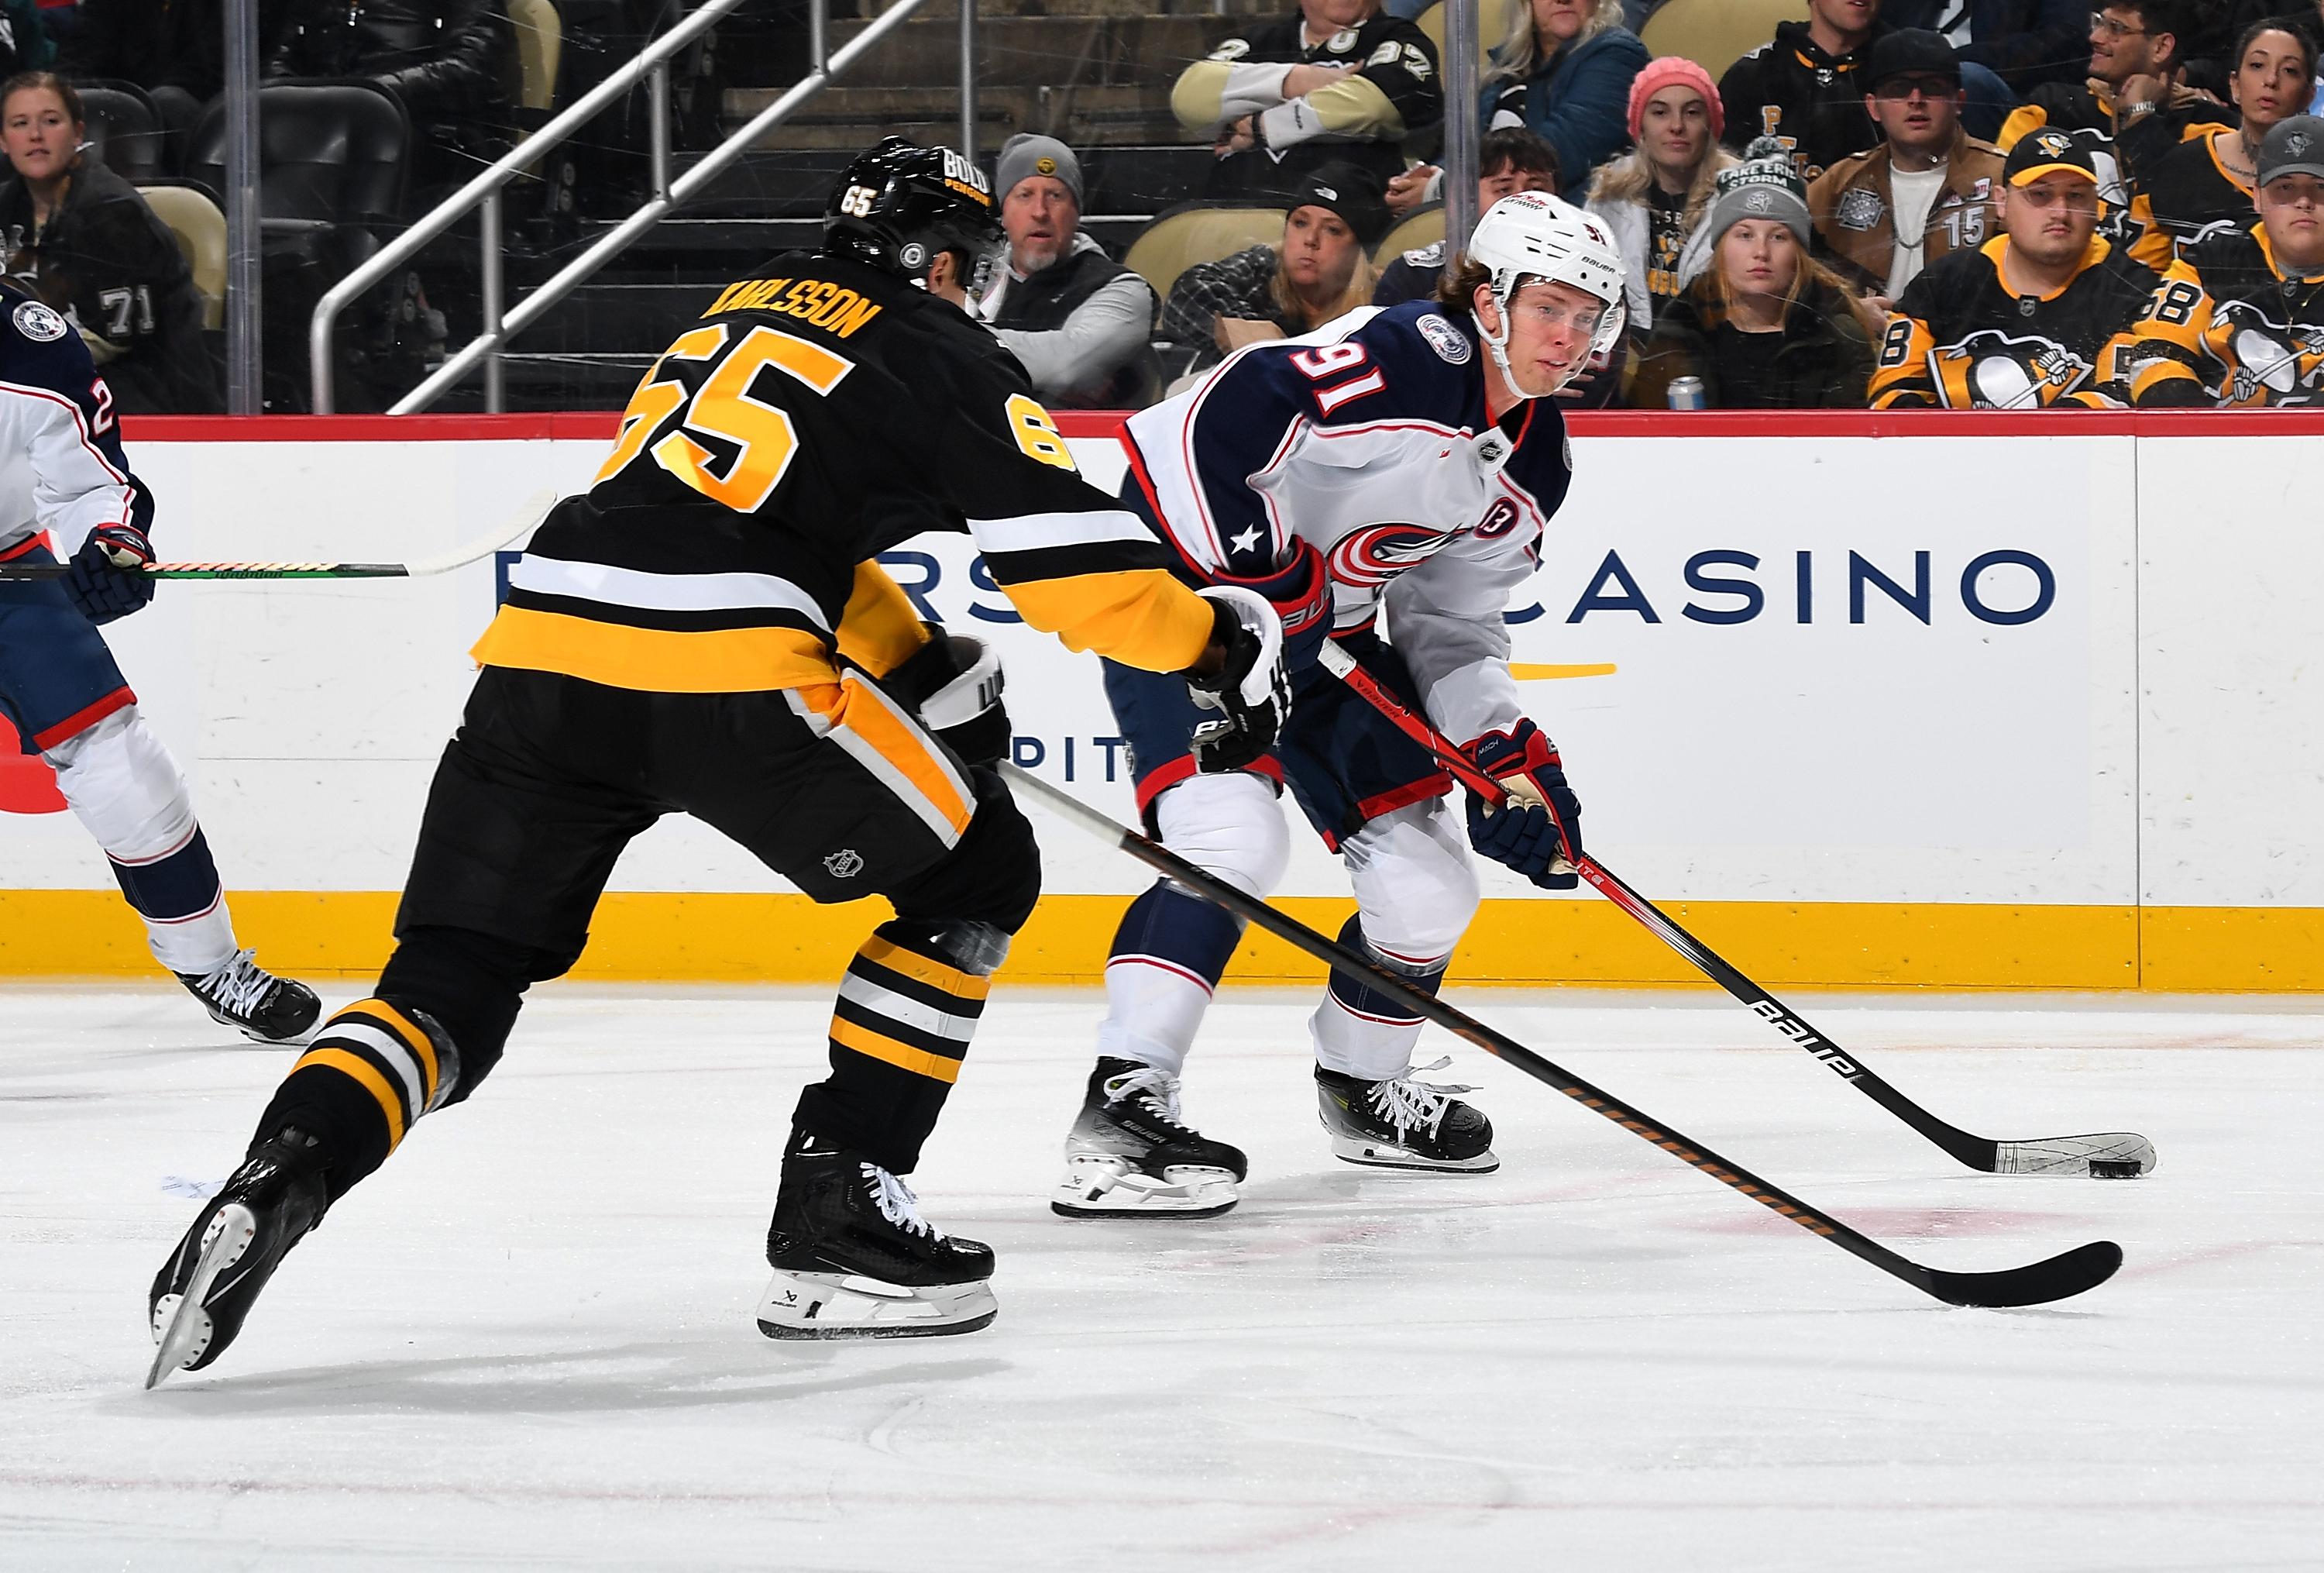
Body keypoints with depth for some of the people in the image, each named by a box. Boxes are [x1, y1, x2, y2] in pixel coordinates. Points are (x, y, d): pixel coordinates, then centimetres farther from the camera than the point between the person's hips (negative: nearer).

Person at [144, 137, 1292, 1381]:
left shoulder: (738, 313, 32)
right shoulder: (937, 350, 11)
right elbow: (1064, 554, 5)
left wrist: (923, 666, 42)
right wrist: (1218, 640, 19)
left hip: (542, 656, 6)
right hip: (719, 672, -6)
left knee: (450, 983, 11)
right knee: (976, 881, 14)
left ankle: (281, 1176, -17)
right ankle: (835, 1215, 8)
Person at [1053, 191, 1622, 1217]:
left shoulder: (1530, 463, 3)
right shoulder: (1399, 360, -25)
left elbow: (1454, 628, 10)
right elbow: (1211, 431, -31)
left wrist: (1515, 760, -1)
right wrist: (1260, 583, -28)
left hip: (1322, 631, 9)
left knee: (1426, 881, 5)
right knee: (1234, 837, -28)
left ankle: (1362, 1088, 31)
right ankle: (1121, 1105, -24)